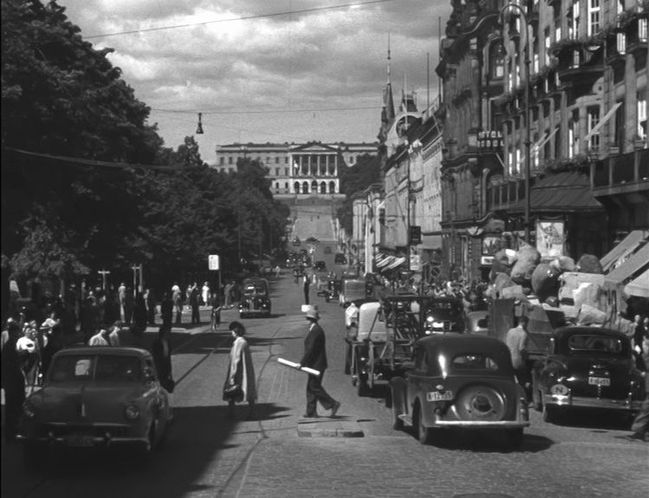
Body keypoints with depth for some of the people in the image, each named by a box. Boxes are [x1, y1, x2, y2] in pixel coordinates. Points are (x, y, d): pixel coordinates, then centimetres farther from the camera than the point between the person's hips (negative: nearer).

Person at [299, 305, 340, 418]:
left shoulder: (316, 331, -18)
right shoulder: (312, 329, 14)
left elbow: (310, 349, -22)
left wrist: (302, 363, -20)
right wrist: (304, 362, 15)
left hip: (317, 365, -10)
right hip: (314, 364, 10)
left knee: (315, 387, -7)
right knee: (311, 388, 10)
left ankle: (333, 404, -2)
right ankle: (311, 412, 12)